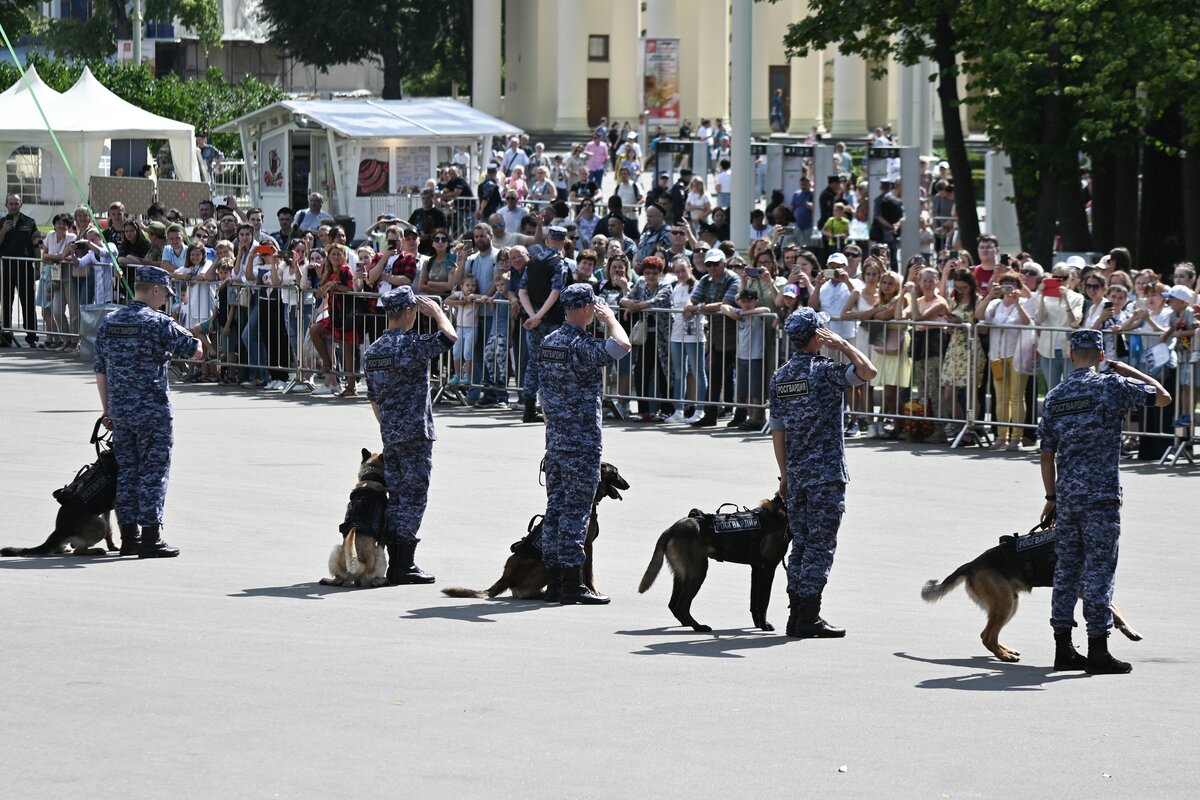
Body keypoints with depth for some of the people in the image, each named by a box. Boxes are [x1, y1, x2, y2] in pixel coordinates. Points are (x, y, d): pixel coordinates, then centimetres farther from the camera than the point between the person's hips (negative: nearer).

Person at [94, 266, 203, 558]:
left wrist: (107, 410, 18)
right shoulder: (159, 323, -11)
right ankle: (150, 539, -2)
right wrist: (194, 337, 15)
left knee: (127, 472, 12)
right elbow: (196, 351, -8)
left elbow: (100, 370, 11)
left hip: (119, 413, 6)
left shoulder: (109, 323, 8)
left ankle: (129, 537, 15)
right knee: (153, 473, -2)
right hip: (153, 411, -6)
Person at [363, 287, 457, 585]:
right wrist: (436, 311, -2)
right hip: (415, 434, -8)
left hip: (389, 435, 8)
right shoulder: (411, 345, -16)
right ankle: (405, 567, -3)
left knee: (395, 496, 12)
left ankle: (394, 564, 12)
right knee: (413, 497, -3)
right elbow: (449, 336, -20)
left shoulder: (371, 352, 10)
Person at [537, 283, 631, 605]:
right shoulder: (581, 345, -17)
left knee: (556, 506, 9)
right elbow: (621, 346, -31)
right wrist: (610, 318, -12)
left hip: (555, 437, 8)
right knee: (575, 510, -6)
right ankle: (572, 584, -4)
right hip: (582, 441, -8)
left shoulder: (548, 343, 10)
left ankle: (555, 582, 12)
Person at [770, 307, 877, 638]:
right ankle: (809, 618, -4)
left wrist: (785, 474, 16)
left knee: (801, 543, 12)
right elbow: (868, 371, -23)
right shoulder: (824, 371, -12)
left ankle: (797, 615, 14)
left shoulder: (780, 377, 9)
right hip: (827, 474, -7)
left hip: (796, 474, 7)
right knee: (820, 545, -3)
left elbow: (777, 430, 11)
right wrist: (841, 344, -11)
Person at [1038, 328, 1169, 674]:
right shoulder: (1111, 385, -7)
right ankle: (1097, 650, -1)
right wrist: (1126, 369, 9)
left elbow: (1047, 454, 11)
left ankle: (1063, 649, 13)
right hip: (1102, 495, -5)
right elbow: (1163, 397, 1)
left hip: (1066, 495, 5)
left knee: (1067, 568, 10)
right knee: (1099, 569, -2)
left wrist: (1052, 497, 20)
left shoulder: (1054, 396, 8)